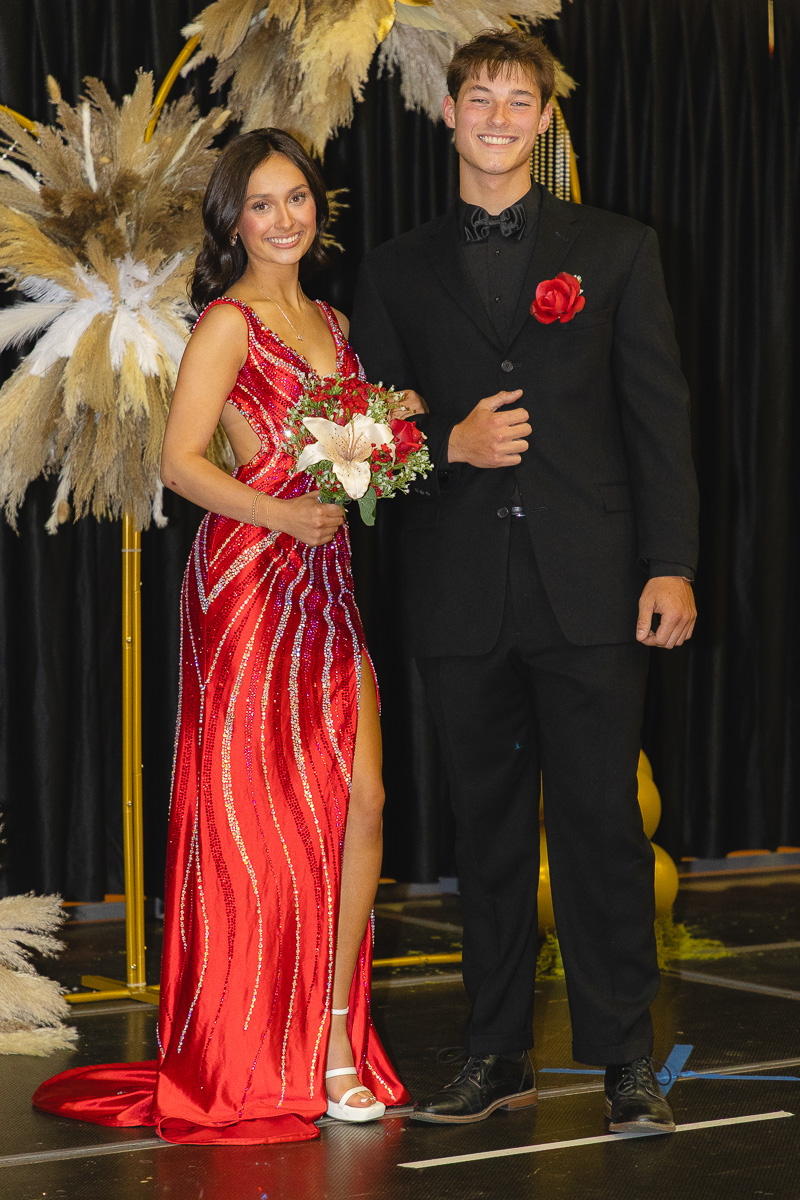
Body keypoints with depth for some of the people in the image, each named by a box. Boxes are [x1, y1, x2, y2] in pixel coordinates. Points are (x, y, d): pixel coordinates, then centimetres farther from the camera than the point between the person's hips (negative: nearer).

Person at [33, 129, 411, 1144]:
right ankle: (264, 1067, 9)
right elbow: (180, 462, -14)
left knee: (362, 800, 0)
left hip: (326, 578, 7)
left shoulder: (331, 321, 17)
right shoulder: (229, 324, -5)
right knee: (262, 813, -1)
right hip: (249, 576, -7)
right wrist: (282, 515, -23)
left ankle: (334, 1037, 9)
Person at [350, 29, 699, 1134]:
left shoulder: (618, 249, 8)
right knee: (489, 829, 9)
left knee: (602, 824, -1)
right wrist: (450, 444, -9)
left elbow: (659, 416, 3)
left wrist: (670, 566, -6)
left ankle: (625, 1060, 9)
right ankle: (498, 1055, 18)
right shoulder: (399, 271, 12)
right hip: (461, 598, 2)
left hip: (590, 588, -2)